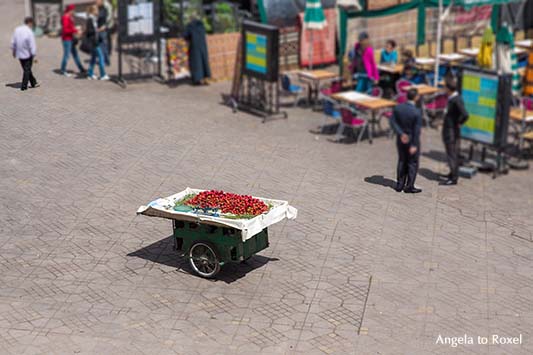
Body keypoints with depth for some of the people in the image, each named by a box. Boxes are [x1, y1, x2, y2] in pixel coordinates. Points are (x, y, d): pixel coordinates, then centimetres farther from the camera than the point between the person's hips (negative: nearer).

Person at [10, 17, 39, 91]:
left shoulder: (17, 30, -2)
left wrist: (13, 51, 19)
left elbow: (13, 42, 6)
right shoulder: (29, 32, -20)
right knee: (27, 70, 7)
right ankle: (24, 86, 7)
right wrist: (34, 55, -12)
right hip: (27, 54, -6)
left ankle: (33, 83, 29)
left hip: (19, 54, 6)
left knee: (26, 69, 18)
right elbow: (32, 46, -19)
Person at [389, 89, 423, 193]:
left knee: (402, 161, 19)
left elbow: (393, 122, -8)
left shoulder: (397, 108, -8)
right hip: (412, 140, -5)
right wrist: (414, 145, -16)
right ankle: (409, 187, 13)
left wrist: (401, 134, -12)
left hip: (401, 139, 5)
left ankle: (400, 185, 24)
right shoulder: (417, 112, -22)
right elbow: (417, 130, -20)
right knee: (413, 163, 10)